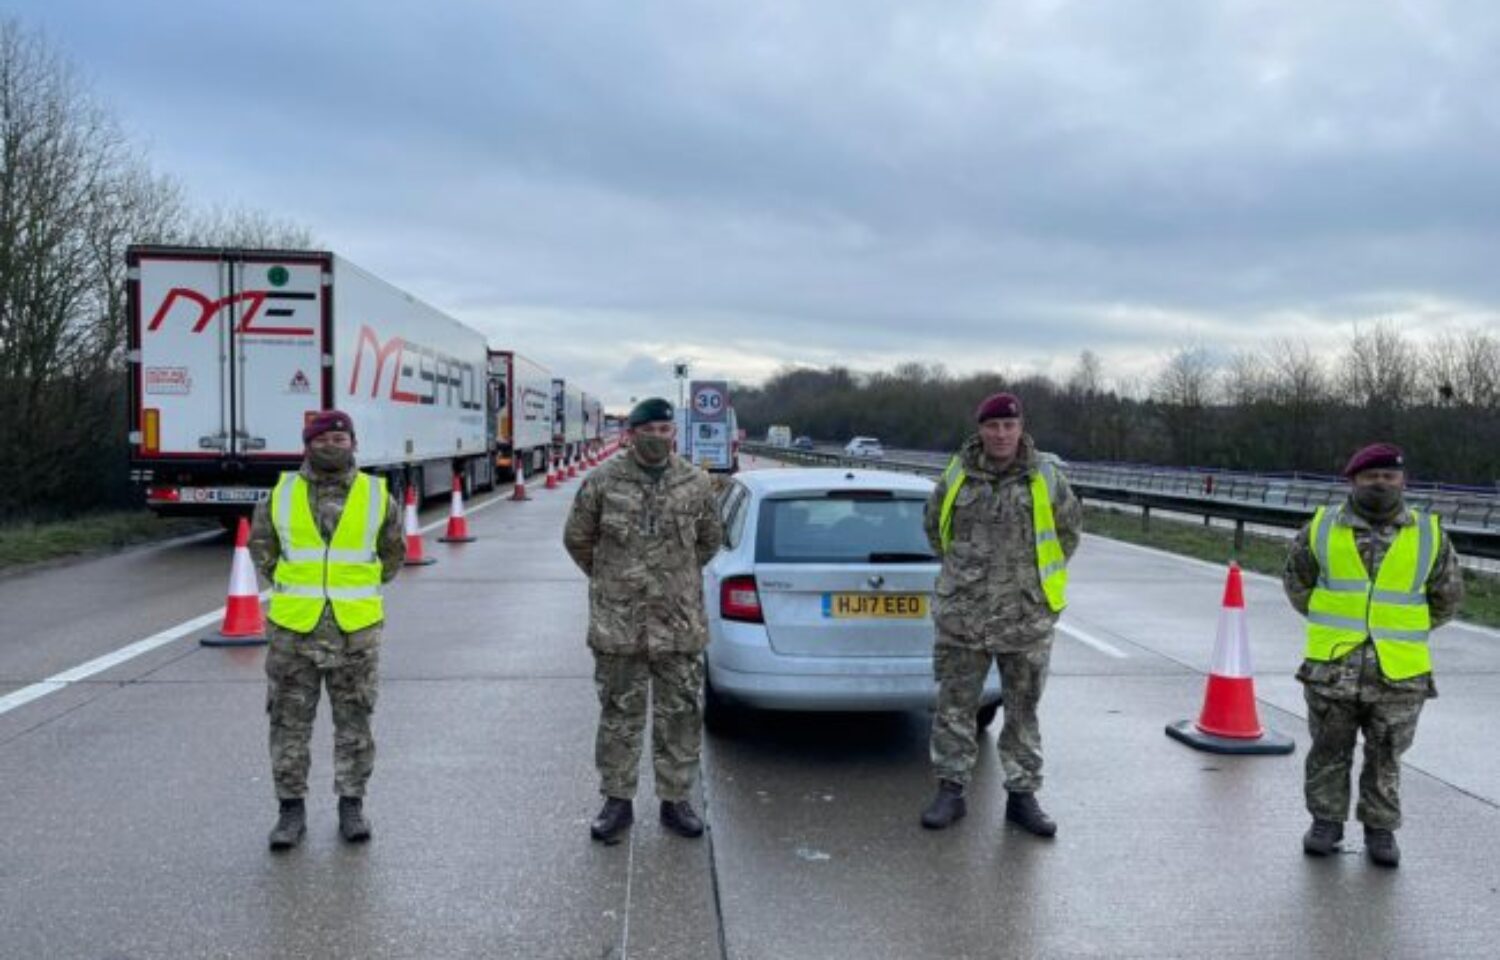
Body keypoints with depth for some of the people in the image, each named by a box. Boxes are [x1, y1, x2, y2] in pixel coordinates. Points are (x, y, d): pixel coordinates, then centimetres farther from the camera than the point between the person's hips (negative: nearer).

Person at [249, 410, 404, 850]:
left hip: (356, 631, 0)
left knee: (354, 722, 8)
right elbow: (260, 545, 16)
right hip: (293, 631, 1)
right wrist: (286, 588, 12)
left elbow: (394, 551, 14)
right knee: (289, 722, 6)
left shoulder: (376, 495, 1)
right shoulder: (282, 494, 2)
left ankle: (351, 806, 20)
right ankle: (292, 809, 18)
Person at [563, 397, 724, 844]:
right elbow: (577, 538, 8)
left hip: (681, 623, 2)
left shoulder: (696, 483, 2)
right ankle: (617, 800, 21)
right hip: (618, 623, -2)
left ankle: (676, 800, 23)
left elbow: (710, 539, 17)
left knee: (681, 715, 8)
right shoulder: (603, 481, -4)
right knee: (619, 715, 8)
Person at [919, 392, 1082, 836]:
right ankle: (950, 790, 18)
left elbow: (1070, 525, 13)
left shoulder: (1045, 475, -2)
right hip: (961, 615, 1)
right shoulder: (957, 474, 0)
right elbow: (933, 523, 17)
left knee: (1023, 709, 10)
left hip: (1027, 616, 0)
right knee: (954, 705, 6)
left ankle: (1022, 795, 21)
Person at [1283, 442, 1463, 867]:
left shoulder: (1430, 536, 1)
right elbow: (1296, 581, 14)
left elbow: (1447, 598, 13)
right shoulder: (1322, 528, 0)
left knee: (1385, 758, 12)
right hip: (1331, 669, 0)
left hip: (1399, 676, 0)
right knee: (1329, 753, 12)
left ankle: (1380, 828, 26)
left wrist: (1405, 633, 13)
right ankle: (1326, 821, 26)